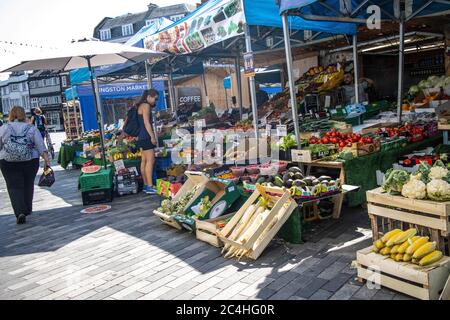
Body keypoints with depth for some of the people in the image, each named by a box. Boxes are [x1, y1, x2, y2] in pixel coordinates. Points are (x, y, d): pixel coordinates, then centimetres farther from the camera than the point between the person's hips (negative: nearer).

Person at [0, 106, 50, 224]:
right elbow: (41, 147, -3)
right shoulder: (32, 128, 2)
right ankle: (27, 210, 27)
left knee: (14, 187, 3)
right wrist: (47, 160, -3)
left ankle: (20, 212, -10)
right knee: (28, 186, 15)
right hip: (30, 162, 1)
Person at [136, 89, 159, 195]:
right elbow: (146, 123, -17)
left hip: (142, 137, 10)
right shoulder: (146, 106, -10)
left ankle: (146, 185, 13)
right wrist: (152, 136, -18)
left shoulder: (141, 106, 21)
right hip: (146, 137, -10)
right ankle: (150, 187, -14)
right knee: (150, 161, -12)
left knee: (144, 161, 10)